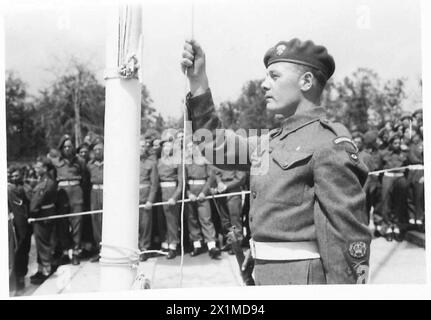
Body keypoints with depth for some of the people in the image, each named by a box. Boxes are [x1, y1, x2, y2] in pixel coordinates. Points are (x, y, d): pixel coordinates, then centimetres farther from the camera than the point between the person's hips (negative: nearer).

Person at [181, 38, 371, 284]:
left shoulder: (329, 144, -15)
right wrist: (198, 80, 14)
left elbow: (349, 233, -18)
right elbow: (216, 145, 20)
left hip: (303, 278, -8)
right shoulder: (271, 142, 11)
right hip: (266, 274, 8)